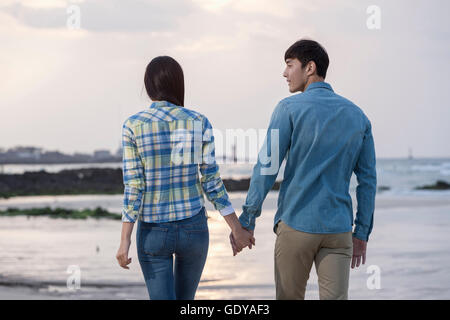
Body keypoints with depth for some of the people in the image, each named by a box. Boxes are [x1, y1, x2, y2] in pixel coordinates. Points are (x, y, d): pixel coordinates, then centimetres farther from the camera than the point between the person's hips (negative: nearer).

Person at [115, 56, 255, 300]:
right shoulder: (199, 122, -4)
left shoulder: (132, 126, -8)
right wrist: (237, 228, 2)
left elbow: (133, 186, -13)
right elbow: (211, 182, -6)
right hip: (193, 229, 2)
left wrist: (125, 241, -11)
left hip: (154, 233, -2)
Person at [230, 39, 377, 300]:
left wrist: (246, 220, -2)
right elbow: (368, 180, 9)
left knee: (289, 297, 11)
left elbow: (267, 167, -8)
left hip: (296, 225, -3)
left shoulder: (289, 109, -5)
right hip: (338, 229, 3)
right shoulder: (358, 116, 8)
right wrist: (362, 234, 15)